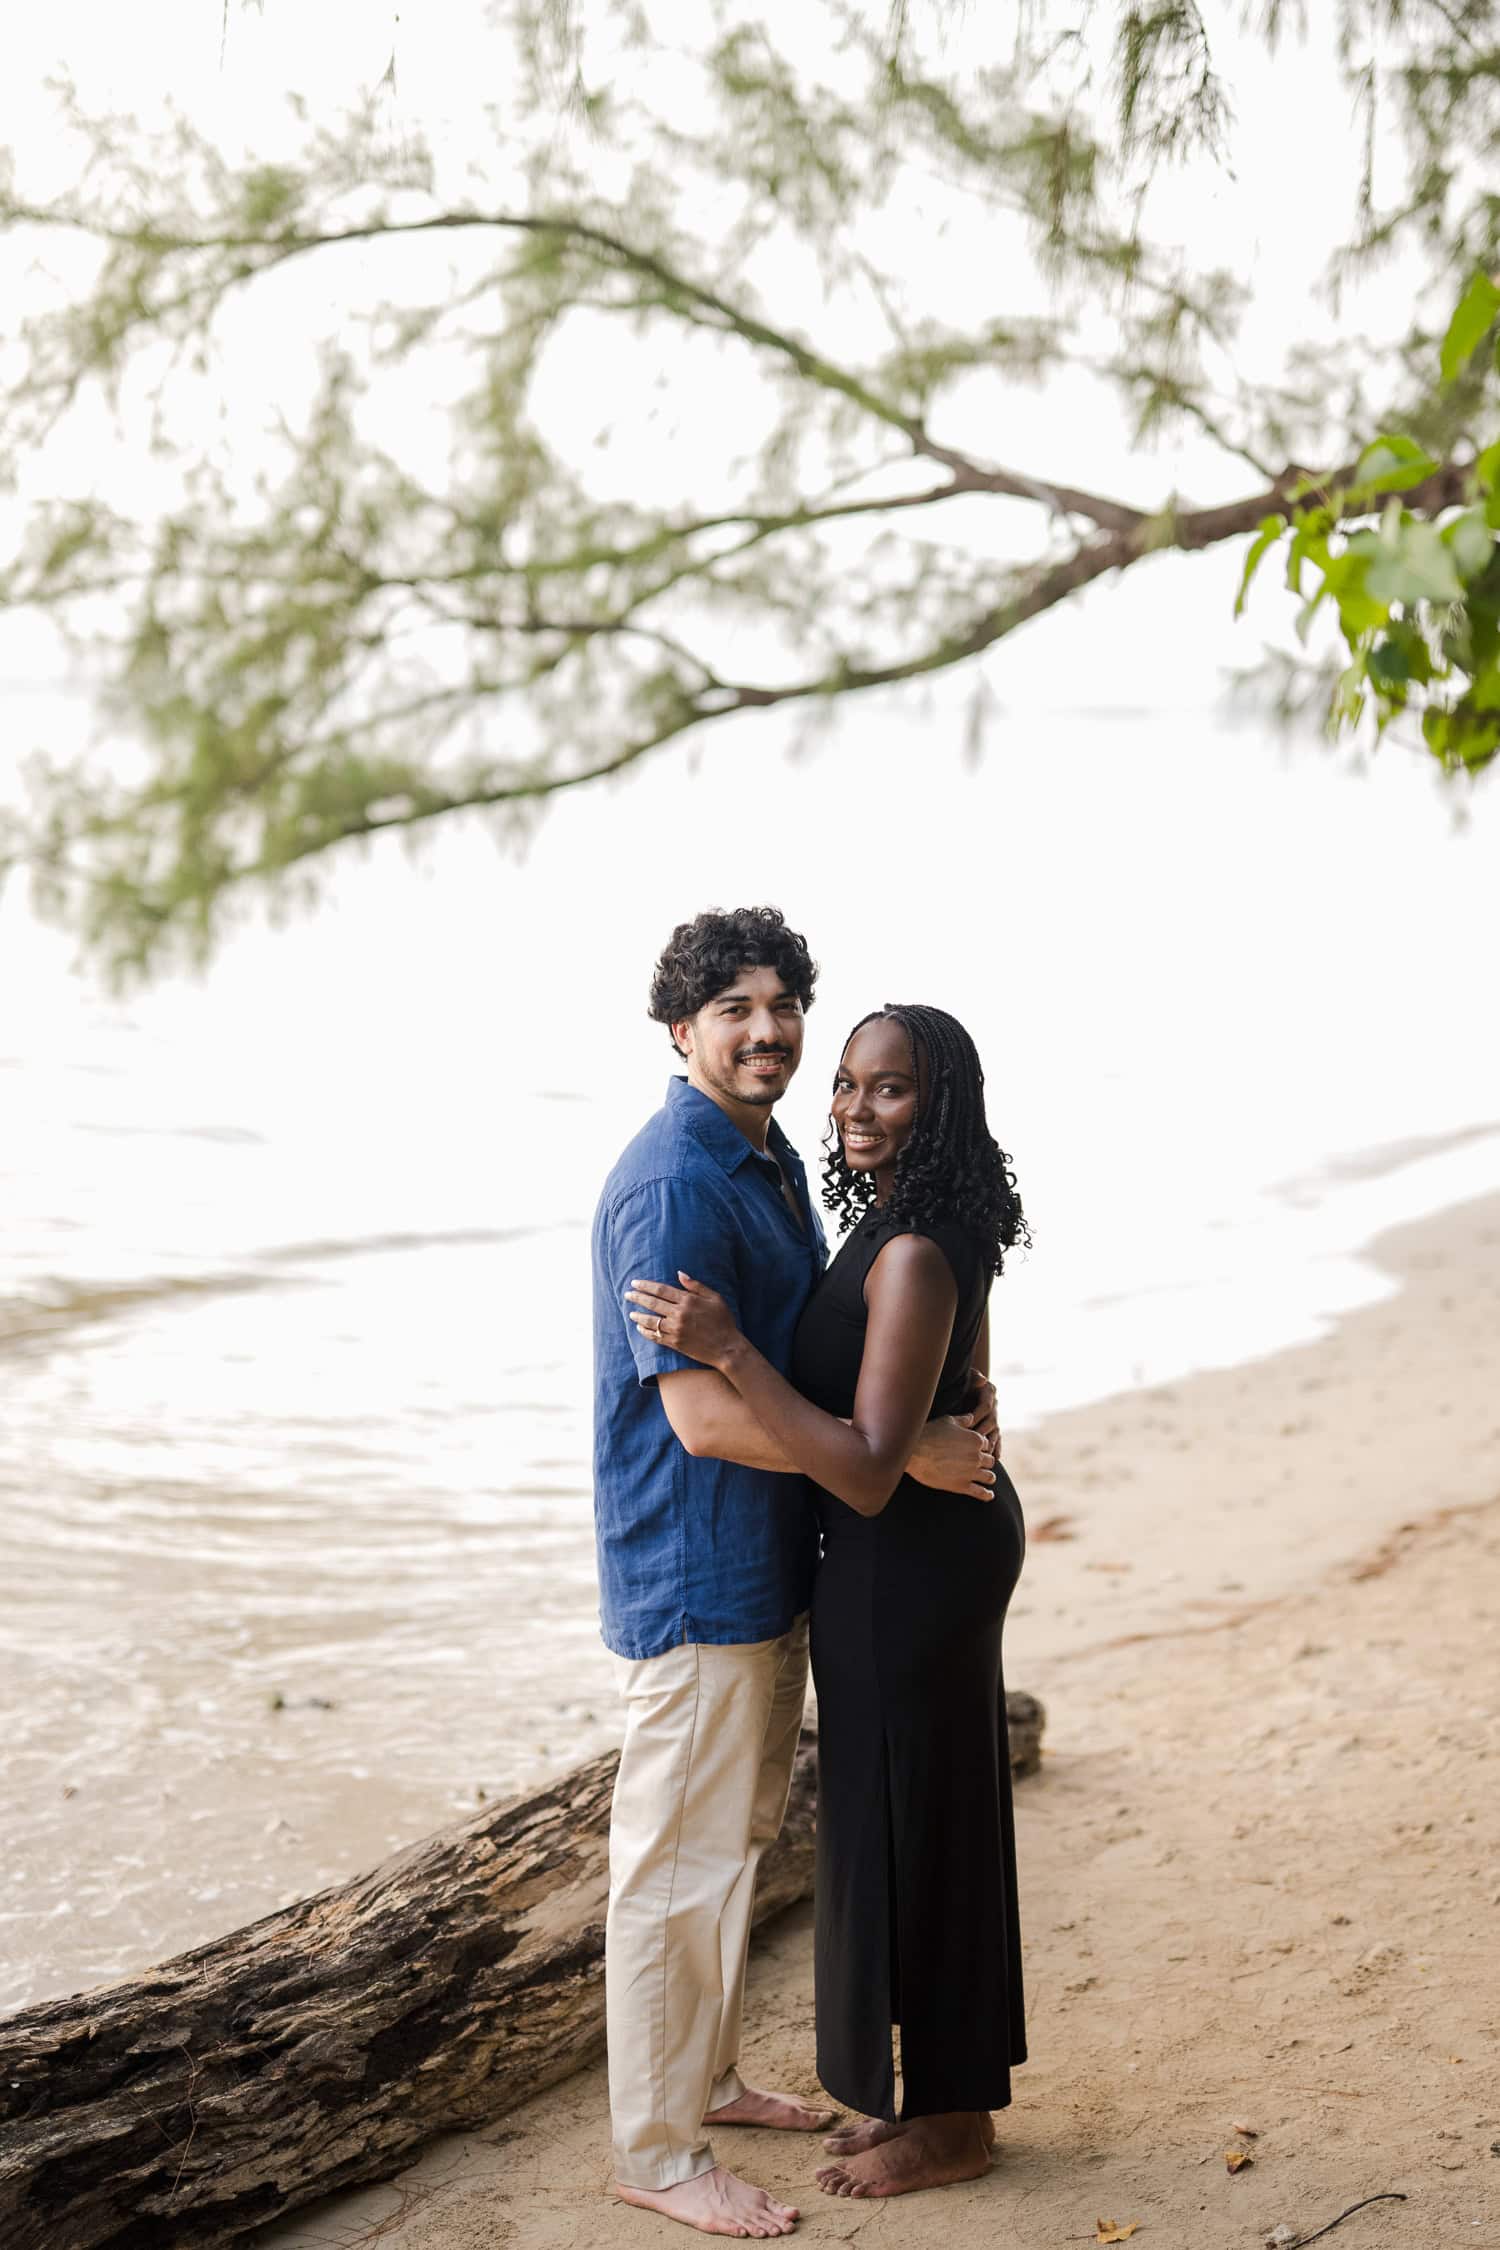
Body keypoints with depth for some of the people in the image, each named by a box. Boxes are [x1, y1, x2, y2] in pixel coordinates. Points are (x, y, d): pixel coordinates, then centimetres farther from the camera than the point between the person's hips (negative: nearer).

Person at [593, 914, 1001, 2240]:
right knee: (679, 1864, 1)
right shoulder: (672, 1186, -21)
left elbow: (819, 1348, 17)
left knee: (740, 1841, 21)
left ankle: (708, 2078, 37)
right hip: (694, 1578, -10)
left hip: (772, 1566, 10)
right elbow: (704, 1413, -26)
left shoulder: (775, 1161, 10)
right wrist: (907, 1451, -22)